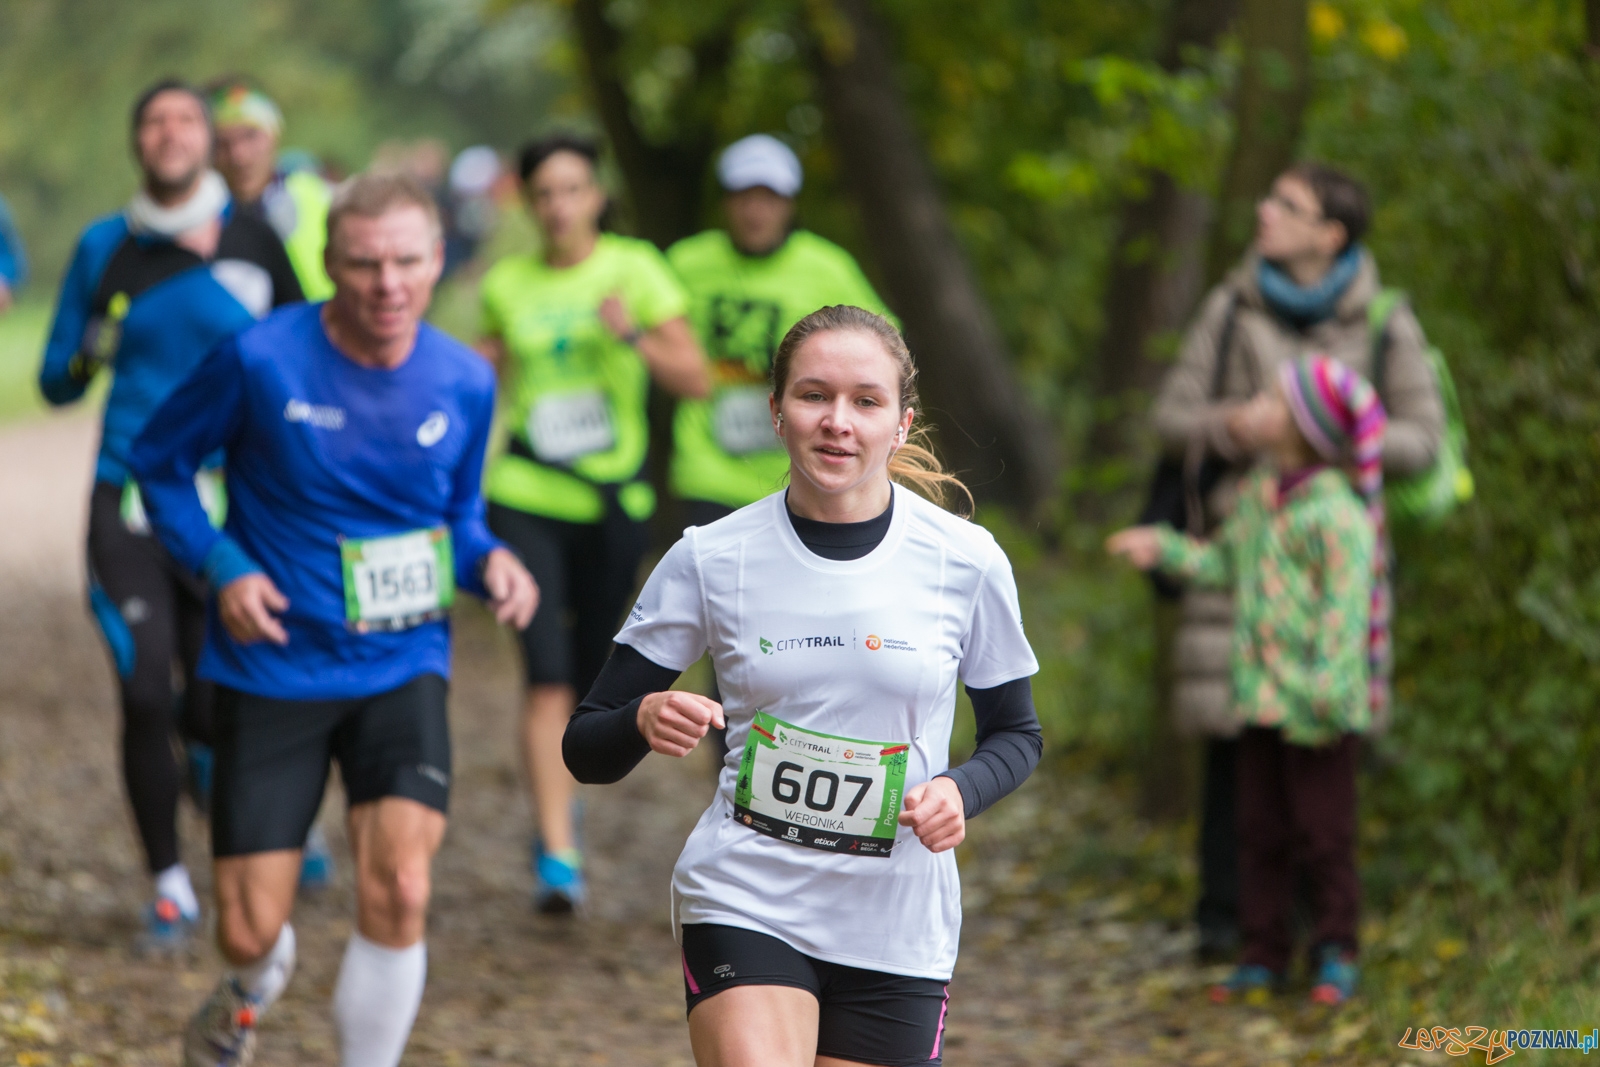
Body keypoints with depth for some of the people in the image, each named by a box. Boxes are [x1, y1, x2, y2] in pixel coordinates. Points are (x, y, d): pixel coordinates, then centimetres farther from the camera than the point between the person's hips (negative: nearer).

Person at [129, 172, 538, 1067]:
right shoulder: (261, 361, -12)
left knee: (399, 893, -19)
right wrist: (221, 565, -11)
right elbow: (160, 460, 3)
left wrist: (489, 562, -8)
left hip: (402, 667, 1)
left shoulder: (464, 382, -2)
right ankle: (257, 985, 40)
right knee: (250, 927, 1)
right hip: (272, 676, -1)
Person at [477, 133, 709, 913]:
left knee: (593, 675, 10)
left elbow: (695, 379, -7)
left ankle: (559, 809, 37)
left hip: (613, 499, 0)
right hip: (526, 499, 0)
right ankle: (557, 854, -18)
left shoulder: (633, 270, -2)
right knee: (547, 674, -15)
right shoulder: (508, 284, 4)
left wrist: (635, 335, -22)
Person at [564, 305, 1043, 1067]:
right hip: (743, 905, -1)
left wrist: (960, 791, -11)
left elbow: (1016, 733, 11)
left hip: (899, 930, 2)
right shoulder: (711, 560, -4)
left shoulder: (965, 562, -3)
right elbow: (585, 749, 0)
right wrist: (647, 719, -23)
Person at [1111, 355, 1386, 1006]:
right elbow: (1225, 562, 24)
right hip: (1260, 698, 8)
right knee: (1260, 831, 11)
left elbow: (1345, 609, -20)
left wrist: (1329, 691, -22)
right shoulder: (1257, 494, 8)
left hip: (1319, 707, -8)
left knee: (1323, 831, 1)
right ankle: (1263, 956, 19)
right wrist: (1165, 550, 14)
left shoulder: (1336, 513, -17)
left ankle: (1335, 955, 13)